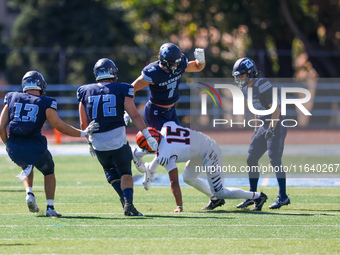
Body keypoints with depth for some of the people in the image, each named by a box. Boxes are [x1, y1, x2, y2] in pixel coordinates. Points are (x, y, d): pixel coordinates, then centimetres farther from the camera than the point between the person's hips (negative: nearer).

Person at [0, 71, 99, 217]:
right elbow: (61, 127, -1)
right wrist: (83, 133, 10)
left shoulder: (12, 99, 8)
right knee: (49, 172, 26)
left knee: (26, 166, 36)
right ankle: (50, 208, 17)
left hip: (14, 150, 3)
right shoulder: (45, 103, -1)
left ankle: (29, 193, 12)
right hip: (35, 148, -3)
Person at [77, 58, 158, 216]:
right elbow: (135, 116, -6)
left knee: (110, 170, 26)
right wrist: (148, 137, -2)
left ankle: (124, 198, 8)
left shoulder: (85, 92, 6)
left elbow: (83, 124, 9)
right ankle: (128, 203, -10)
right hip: (118, 141, -2)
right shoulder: (121, 90, -2)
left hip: (98, 143, 2)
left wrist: (90, 142, 23)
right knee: (125, 173, 11)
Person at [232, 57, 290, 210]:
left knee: (274, 159, -13)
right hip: (264, 125, 9)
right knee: (251, 159, 8)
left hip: (276, 125, -9)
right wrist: (257, 128, 20)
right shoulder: (246, 88, 9)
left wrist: (271, 129, -25)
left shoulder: (263, 86, -19)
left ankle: (283, 196, -9)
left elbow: (276, 109, -20)